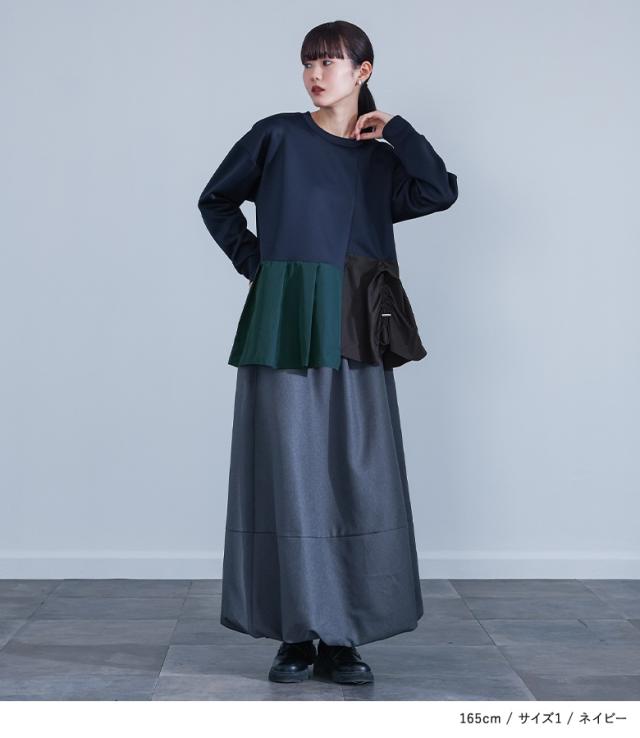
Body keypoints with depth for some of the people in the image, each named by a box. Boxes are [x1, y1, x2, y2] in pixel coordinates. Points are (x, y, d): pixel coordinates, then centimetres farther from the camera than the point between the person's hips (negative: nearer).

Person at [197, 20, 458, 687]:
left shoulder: (382, 160, 14)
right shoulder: (276, 135, 8)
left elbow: (442, 192, -4)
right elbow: (216, 201, 17)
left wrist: (396, 128, 4)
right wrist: (253, 261, 7)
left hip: (353, 332, 2)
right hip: (284, 324, -2)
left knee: (356, 475, 0)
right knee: (288, 473, -1)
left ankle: (342, 638, 8)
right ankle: (295, 636, 7)